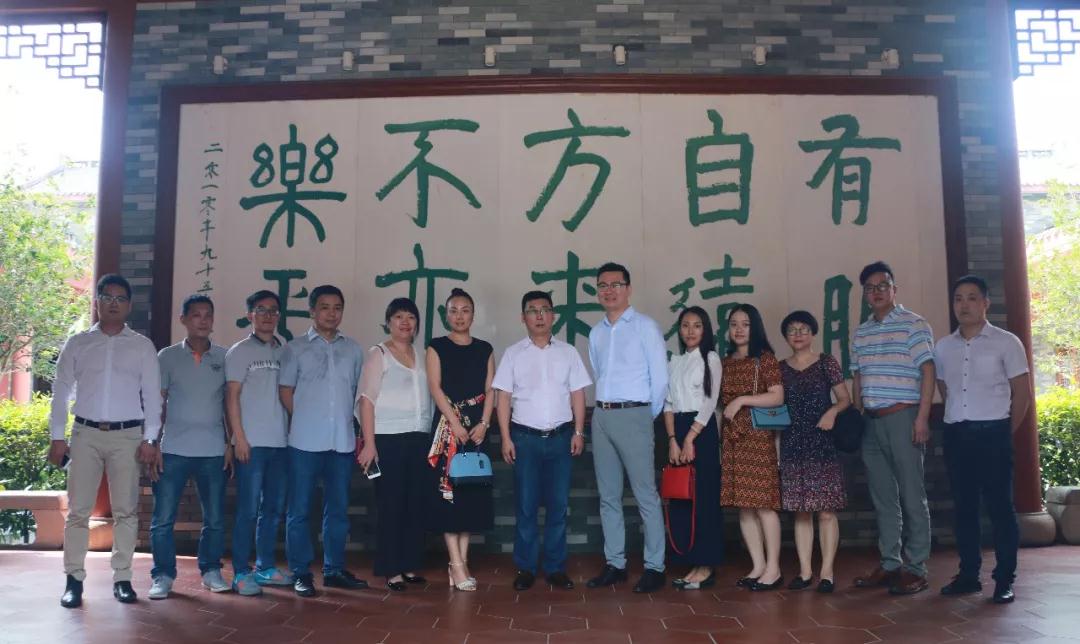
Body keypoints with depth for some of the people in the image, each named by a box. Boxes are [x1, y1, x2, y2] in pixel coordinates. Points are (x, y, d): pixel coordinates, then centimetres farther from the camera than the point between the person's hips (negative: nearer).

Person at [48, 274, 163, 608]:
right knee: (78, 510, 2)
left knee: (126, 510, 3)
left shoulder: (142, 346, 5)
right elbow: (61, 391, 7)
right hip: (85, 433, 1)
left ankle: (122, 577, 11)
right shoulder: (76, 344, 7)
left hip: (127, 436, 0)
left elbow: (152, 395, 2)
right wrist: (57, 437, 0)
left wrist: (150, 439, -5)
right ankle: (74, 579, 11)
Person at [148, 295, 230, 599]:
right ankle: (163, 575, 14)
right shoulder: (167, 357, 3)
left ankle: (211, 570, 21)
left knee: (215, 518, 7)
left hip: (213, 451, 1)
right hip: (174, 449, -1)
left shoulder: (224, 357, 6)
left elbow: (230, 403, 8)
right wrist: (153, 446, -3)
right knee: (163, 518, 1)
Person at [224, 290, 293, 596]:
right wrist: (239, 438, -10)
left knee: (274, 508, 10)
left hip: (281, 442, 5)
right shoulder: (240, 351, 0)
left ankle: (266, 567, 20)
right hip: (251, 443, -5)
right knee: (248, 509, -2)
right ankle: (241, 573, 6)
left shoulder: (284, 351, 12)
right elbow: (231, 396, -4)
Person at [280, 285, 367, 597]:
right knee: (299, 510, 2)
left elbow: (358, 392, 14)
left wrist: (361, 433, 8)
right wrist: (304, 422, 0)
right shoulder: (295, 348, 2)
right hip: (305, 442, -3)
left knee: (338, 510, 10)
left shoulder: (353, 349, 11)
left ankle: (334, 569, 20)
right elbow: (285, 391, 3)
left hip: (343, 441, 3)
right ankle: (301, 573, 11)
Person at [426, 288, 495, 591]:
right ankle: (456, 564, -2)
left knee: (473, 490, 3)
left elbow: (490, 390, 6)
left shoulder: (484, 349, 12)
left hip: (477, 426, 3)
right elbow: (435, 387, -6)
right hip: (448, 423, -3)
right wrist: (455, 423, -15)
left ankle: (462, 560, 12)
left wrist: (484, 423, -8)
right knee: (449, 489, -6)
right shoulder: (437, 347, 4)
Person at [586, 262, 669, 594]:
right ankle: (614, 564, 18)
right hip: (601, 416, 6)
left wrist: (646, 417, 2)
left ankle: (654, 567, 4)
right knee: (608, 496, 10)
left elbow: (660, 379, -4)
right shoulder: (596, 333, 14)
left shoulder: (645, 326, -3)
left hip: (633, 416, -6)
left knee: (646, 495, -3)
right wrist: (604, 408, 12)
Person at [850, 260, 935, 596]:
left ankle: (916, 569, 7)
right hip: (871, 422, 6)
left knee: (911, 496, -1)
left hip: (902, 417, -6)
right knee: (883, 497, 10)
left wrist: (922, 418, -14)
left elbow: (927, 372, -6)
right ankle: (889, 564, 19)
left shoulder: (913, 324, -1)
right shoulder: (861, 333, 15)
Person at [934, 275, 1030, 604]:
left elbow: (1022, 393, 0)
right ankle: (968, 574, 18)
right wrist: (960, 418, 10)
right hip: (956, 434, 4)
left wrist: (1004, 432, 2)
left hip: (992, 433, -4)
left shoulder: (1006, 342, -2)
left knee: (1000, 506, -1)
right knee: (963, 507, 9)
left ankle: (1005, 580, 7)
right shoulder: (943, 347, 9)